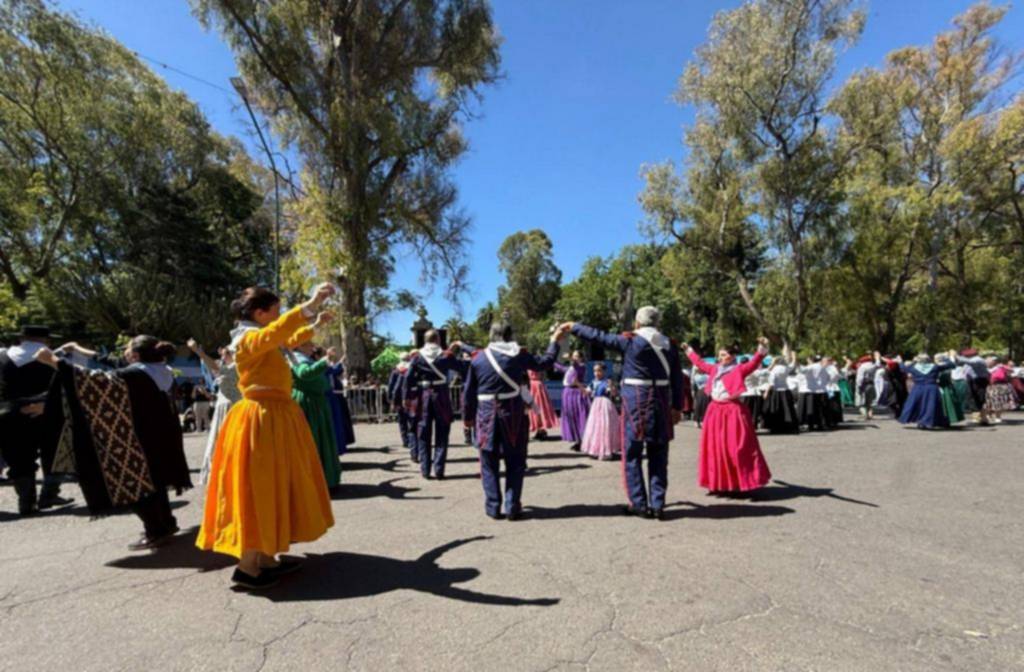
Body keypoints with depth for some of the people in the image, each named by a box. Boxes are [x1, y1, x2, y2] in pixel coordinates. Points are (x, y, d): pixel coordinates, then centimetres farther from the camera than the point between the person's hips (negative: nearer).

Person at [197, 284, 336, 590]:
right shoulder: (248, 339, -13)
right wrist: (309, 305, -41)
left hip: (277, 417, 10)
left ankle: (265, 558, 21)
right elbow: (276, 333, -36)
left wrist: (315, 323, 35)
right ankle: (247, 567, 5)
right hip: (261, 420, -10)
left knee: (272, 488, 12)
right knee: (258, 489, -4)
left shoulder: (264, 340, 15)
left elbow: (289, 340, 36)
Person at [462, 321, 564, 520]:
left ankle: (493, 507, 15)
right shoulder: (519, 355, -1)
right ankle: (512, 507, 11)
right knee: (515, 463, 11)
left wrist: (468, 416, 12)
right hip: (513, 413, 0)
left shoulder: (479, 357, 1)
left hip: (487, 414, 1)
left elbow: (468, 391, 3)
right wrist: (554, 341, 26)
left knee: (489, 464, 12)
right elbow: (544, 362, 13)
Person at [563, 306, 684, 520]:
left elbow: (598, 336, 0)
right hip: (662, 402, 4)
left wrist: (573, 327, 13)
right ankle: (657, 504, 14)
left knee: (632, 454, 7)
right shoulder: (670, 345, 7)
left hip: (636, 400, -4)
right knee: (658, 456, 12)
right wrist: (677, 407, 12)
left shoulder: (630, 341, -6)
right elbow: (677, 379, 6)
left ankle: (639, 504, 11)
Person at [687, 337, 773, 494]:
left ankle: (742, 482, 2)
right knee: (715, 447, 10)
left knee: (736, 448, -5)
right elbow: (700, 363, 28)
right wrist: (689, 350, 37)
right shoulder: (714, 369, 13)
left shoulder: (739, 369, -5)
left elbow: (754, 363, -20)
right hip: (715, 411, 7)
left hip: (733, 411, -7)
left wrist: (761, 348, -34)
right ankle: (718, 483, 22)